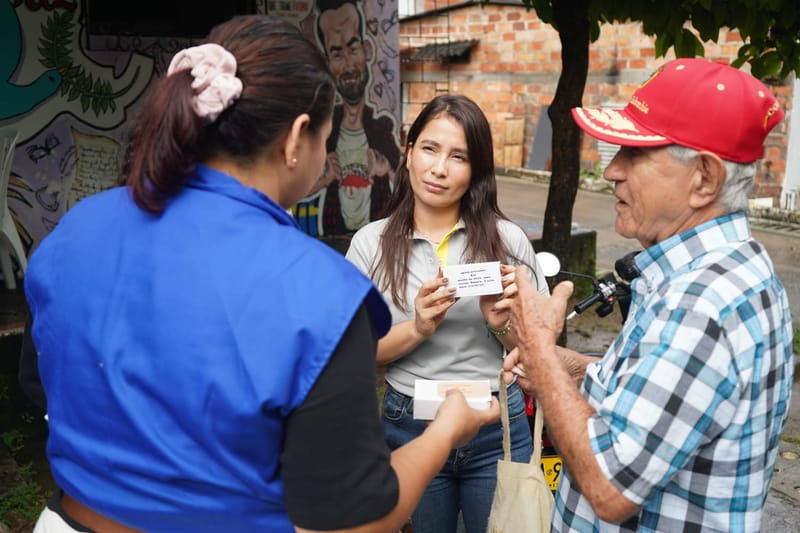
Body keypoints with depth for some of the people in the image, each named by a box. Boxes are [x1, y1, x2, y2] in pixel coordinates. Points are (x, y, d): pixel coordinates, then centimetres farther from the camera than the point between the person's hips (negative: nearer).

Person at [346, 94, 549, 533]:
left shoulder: (508, 238, -4)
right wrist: (417, 329, -21)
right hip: (411, 429, 0)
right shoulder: (371, 243, -5)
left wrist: (503, 324, -18)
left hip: (498, 429, 0)